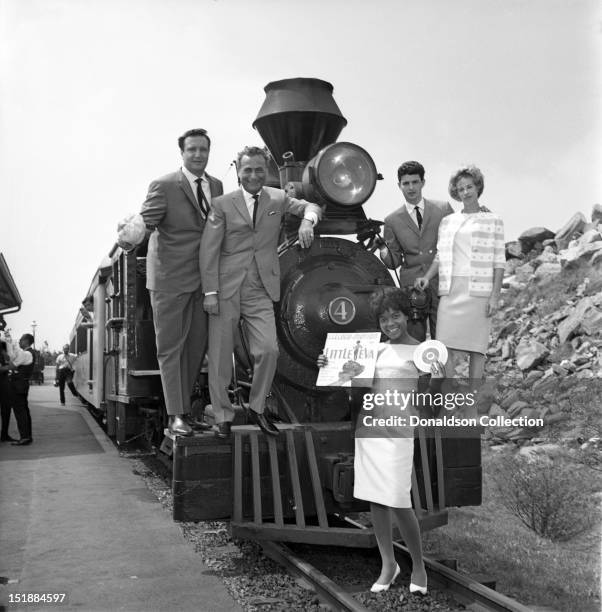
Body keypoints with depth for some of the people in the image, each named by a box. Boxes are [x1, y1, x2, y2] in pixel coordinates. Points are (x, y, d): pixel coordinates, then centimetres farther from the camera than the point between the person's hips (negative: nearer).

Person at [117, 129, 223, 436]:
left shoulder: (216, 186, 11)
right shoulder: (164, 186, -7)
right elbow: (145, 222, -12)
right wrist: (128, 237, -30)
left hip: (203, 280, 6)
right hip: (171, 278, -6)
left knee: (197, 345, 11)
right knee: (171, 347, 1)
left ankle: (184, 406, 26)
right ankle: (176, 415, 7)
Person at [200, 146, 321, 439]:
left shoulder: (278, 198, 10)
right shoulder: (223, 204, 1)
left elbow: (312, 207, 15)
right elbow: (209, 250, -2)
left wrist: (307, 220, -9)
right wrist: (210, 292, -9)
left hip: (261, 292, 2)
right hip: (226, 289, -1)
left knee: (268, 350, -9)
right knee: (220, 356, 2)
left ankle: (257, 408, 15)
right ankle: (223, 416, 18)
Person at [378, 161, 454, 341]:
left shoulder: (443, 209, 10)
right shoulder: (392, 220, 10)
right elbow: (393, 262, 9)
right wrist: (382, 248, -10)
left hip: (442, 285, 0)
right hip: (411, 288, 0)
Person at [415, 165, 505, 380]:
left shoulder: (493, 221, 7)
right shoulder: (447, 222, 16)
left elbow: (498, 262, 3)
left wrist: (495, 295, -6)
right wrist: (427, 277, -3)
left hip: (478, 290, -2)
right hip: (450, 290, 3)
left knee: (476, 347, -1)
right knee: (447, 346, -5)